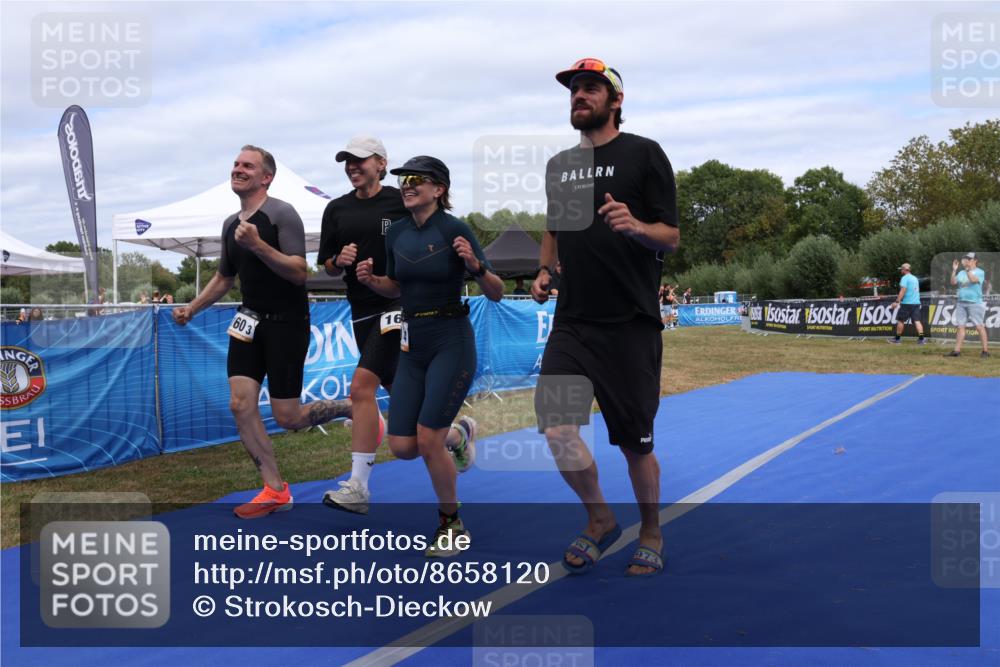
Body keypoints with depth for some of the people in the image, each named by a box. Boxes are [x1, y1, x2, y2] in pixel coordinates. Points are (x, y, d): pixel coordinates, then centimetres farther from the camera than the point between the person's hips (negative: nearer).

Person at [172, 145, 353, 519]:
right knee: (240, 404, -6)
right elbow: (225, 276, 24)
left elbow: (299, 272, -22)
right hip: (250, 322, 7)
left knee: (287, 418, -4)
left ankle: (353, 408, 24)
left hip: (286, 323, -7)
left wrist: (258, 245, -33)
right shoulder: (231, 224, 10)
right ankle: (276, 491, 3)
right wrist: (192, 308, 14)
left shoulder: (281, 214, -13)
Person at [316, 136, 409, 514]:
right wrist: (340, 261, -7)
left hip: (397, 305, -6)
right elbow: (328, 267, 15)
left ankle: (358, 487, -14)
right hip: (361, 310, 6)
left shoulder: (402, 203, -3)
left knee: (361, 387, -18)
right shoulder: (337, 210, 11)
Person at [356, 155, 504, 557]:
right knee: (402, 447, 2)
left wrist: (475, 264, -27)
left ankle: (452, 527, 11)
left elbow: (496, 294, -8)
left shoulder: (455, 230, -11)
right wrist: (371, 280, 0)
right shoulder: (396, 233, 6)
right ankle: (455, 436, 36)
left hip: (451, 343, -6)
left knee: (428, 439, -12)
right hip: (412, 346, 6)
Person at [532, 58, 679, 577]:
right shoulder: (559, 165, 16)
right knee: (555, 426, -10)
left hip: (631, 324, -4)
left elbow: (671, 236, -4)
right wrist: (544, 271, 8)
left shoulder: (643, 153, -1)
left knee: (634, 442, 3)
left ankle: (651, 535, 28)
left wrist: (636, 226, -24)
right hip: (572, 321, 4)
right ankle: (599, 519, 16)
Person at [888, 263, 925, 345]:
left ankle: (897, 339, 10)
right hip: (916, 303, 7)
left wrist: (897, 301, -20)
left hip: (906, 303, -7)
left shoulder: (905, 278, -8)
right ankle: (921, 339, -12)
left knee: (900, 320, 4)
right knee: (917, 321, -1)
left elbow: (903, 290, -18)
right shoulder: (915, 278, 18)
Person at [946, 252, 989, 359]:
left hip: (974, 303, -6)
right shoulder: (962, 273, 15)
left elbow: (974, 280, -20)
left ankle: (985, 351, -4)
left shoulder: (980, 272, -1)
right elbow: (953, 282, 3)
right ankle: (957, 350, 4)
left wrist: (967, 268, -22)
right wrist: (954, 270, -6)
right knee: (961, 327, 4)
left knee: (979, 327, -7)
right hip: (961, 303, 6)